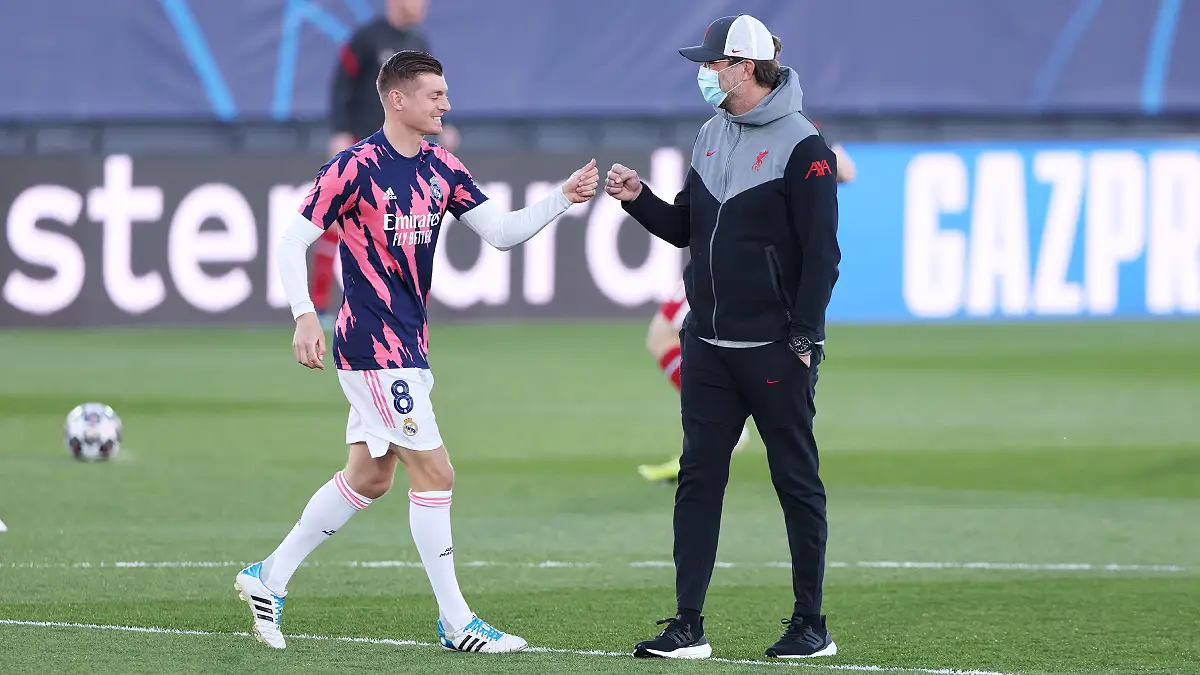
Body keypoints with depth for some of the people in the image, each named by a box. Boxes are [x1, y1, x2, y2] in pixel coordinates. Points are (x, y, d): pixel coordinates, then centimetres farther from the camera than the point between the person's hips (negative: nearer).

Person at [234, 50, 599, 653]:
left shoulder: (441, 168, 8)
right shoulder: (355, 168, -13)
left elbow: (501, 231, 8)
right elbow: (293, 242, -11)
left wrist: (563, 197, -6)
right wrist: (305, 317, -23)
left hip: (408, 344, 9)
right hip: (374, 347, -9)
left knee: (369, 477, 15)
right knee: (434, 472, -9)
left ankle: (268, 578, 27)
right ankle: (456, 625, -3)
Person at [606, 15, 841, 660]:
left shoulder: (801, 145, -10)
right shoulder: (712, 134, 12)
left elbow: (822, 252, -12)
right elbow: (686, 229, 18)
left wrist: (802, 337, -16)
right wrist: (639, 199, 0)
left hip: (775, 348, -7)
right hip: (707, 343, 7)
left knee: (796, 480, 2)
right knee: (698, 478, 3)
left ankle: (811, 625, 9)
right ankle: (688, 626, 5)